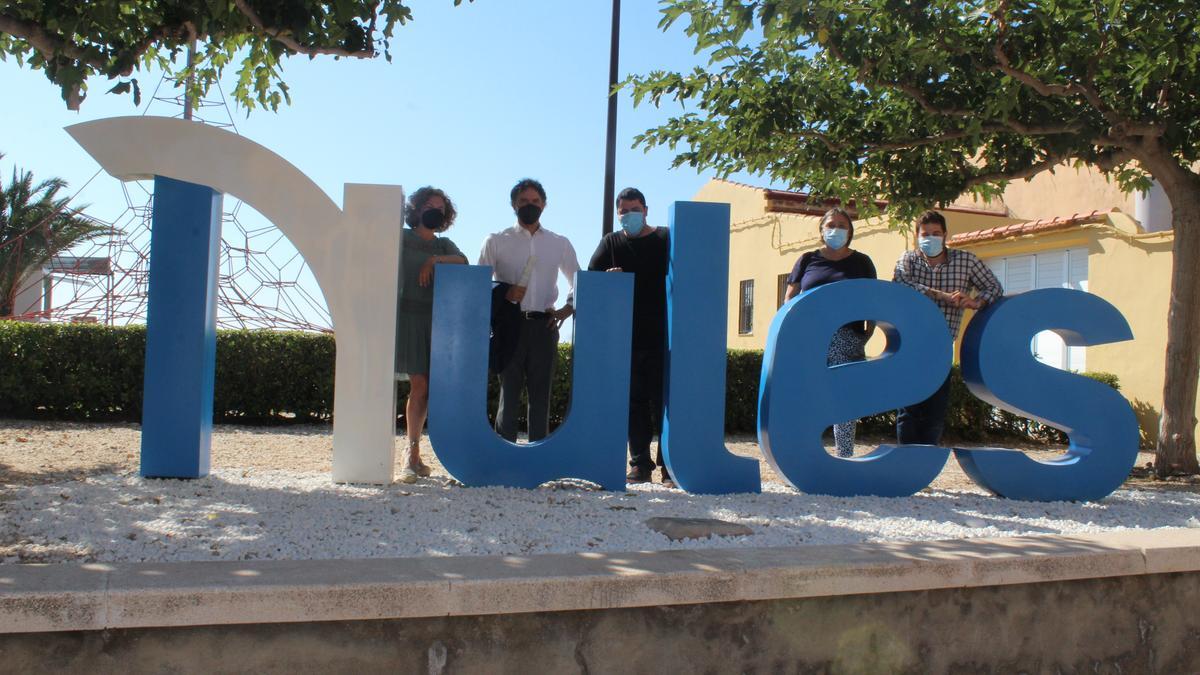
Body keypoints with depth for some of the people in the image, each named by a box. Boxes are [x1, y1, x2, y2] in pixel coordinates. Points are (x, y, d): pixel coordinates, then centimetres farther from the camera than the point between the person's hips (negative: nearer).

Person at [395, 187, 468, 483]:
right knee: (419, 384, -13)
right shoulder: (402, 238, 7)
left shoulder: (444, 245, 17)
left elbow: (462, 260, 0)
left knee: (428, 387, 1)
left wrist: (436, 260, -14)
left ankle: (413, 455, 11)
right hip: (407, 316, -4)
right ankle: (412, 456, -10)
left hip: (435, 319, 4)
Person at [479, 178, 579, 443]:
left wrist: (568, 308, 5)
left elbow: (579, 281, 21)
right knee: (509, 391, -1)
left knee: (541, 394, 4)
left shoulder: (560, 244, 13)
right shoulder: (497, 241, 8)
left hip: (544, 325, 2)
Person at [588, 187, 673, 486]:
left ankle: (669, 466, 1)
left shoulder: (666, 239, 6)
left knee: (663, 400, -3)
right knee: (634, 402, 6)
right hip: (626, 337, 3)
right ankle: (640, 464, 12)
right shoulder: (612, 242, 12)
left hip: (661, 337, -2)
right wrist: (607, 277, -22)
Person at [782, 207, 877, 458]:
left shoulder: (861, 262, 14)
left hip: (847, 340, -1)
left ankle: (845, 458, 2)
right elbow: (790, 298, 13)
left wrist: (868, 333, -1)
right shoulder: (808, 260, 14)